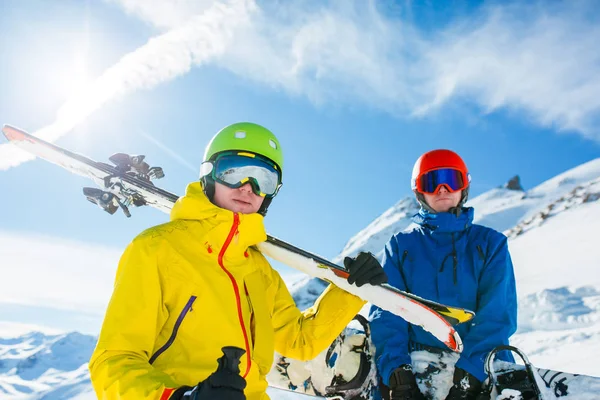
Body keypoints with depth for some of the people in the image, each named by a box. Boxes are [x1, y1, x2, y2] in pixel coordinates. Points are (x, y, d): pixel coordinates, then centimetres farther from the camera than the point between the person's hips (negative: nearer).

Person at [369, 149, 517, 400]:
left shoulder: (490, 242, 11)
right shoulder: (400, 246, 12)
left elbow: (497, 312, -1)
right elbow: (386, 310, 1)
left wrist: (469, 368, -16)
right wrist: (396, 367, -16)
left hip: (482, 363, 0)